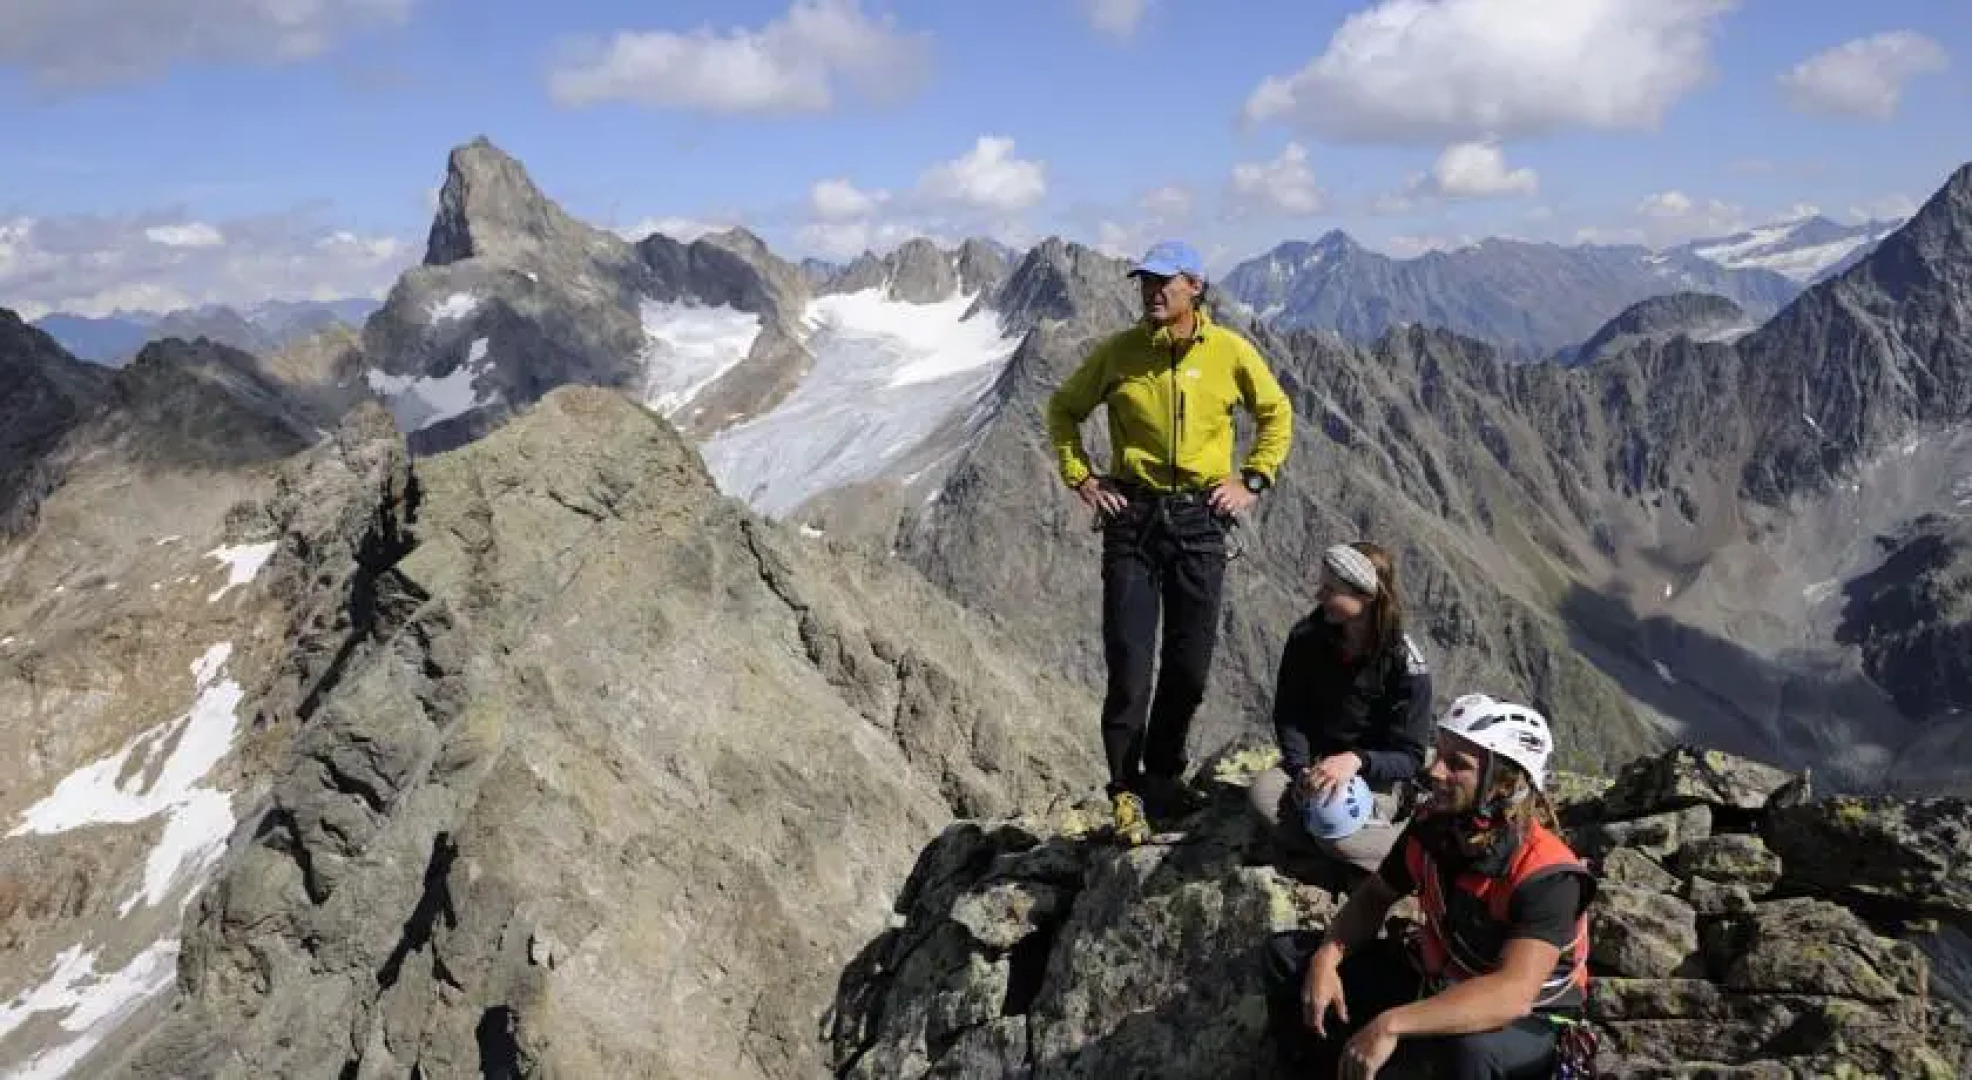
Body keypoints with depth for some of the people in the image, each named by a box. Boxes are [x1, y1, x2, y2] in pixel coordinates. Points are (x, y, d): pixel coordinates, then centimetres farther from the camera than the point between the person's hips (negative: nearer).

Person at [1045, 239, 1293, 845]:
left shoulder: (1230, 352, -1)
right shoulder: (1118, 352, -2)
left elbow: (1276, 413, 13)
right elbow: (1064, 408, 12)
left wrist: (1253, 480, 4)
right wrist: (1079, 476, 2)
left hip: (1200, 518, 1)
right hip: (1132, 514, -1)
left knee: (1190, 664, 8)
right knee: (1128, 663, -5)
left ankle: (1163, 776, 28)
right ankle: (1126, 790, 9)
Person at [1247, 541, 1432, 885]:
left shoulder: (1406, 665, -17)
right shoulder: (1306, 639, -8)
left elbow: (1410, 759, -14)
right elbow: (1288, 716, -1)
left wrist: (1356, 761, -34)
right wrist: (1302, 769, -20)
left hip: (1377, 778, -3)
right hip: (1315, 762, 4)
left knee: (1337, 831, -32)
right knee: (1263, 792, -28)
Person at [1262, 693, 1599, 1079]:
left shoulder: (1546, 876, -31)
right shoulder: (1431, 825, -12)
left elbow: (1514, 994, -43)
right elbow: (1373, 897, 4)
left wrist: (1392, 1025, -51)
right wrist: (1326, 960, -16)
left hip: (1528, 1022, -6)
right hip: (1436, 983, 6)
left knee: (1469, 1048, -43)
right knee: (1287, 955, -3)